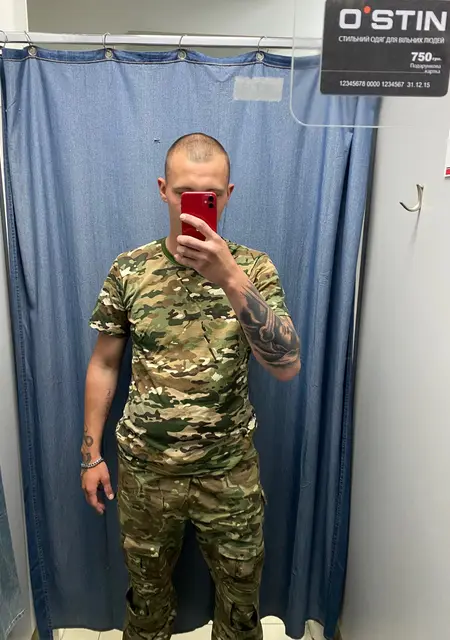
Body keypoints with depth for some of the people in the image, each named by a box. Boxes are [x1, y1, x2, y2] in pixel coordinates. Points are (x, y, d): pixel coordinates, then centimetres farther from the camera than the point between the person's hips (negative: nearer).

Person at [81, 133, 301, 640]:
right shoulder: (128, 270, -7)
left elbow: (287, 367, -22)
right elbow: (103, 364, 2)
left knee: (241, 592, 22)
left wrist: (231, 280, -34)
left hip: (230, 471, 0)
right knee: (147, 588, 26)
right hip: (143, 470, 1)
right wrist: (91, 454, 3)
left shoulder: (254, 268, -10)